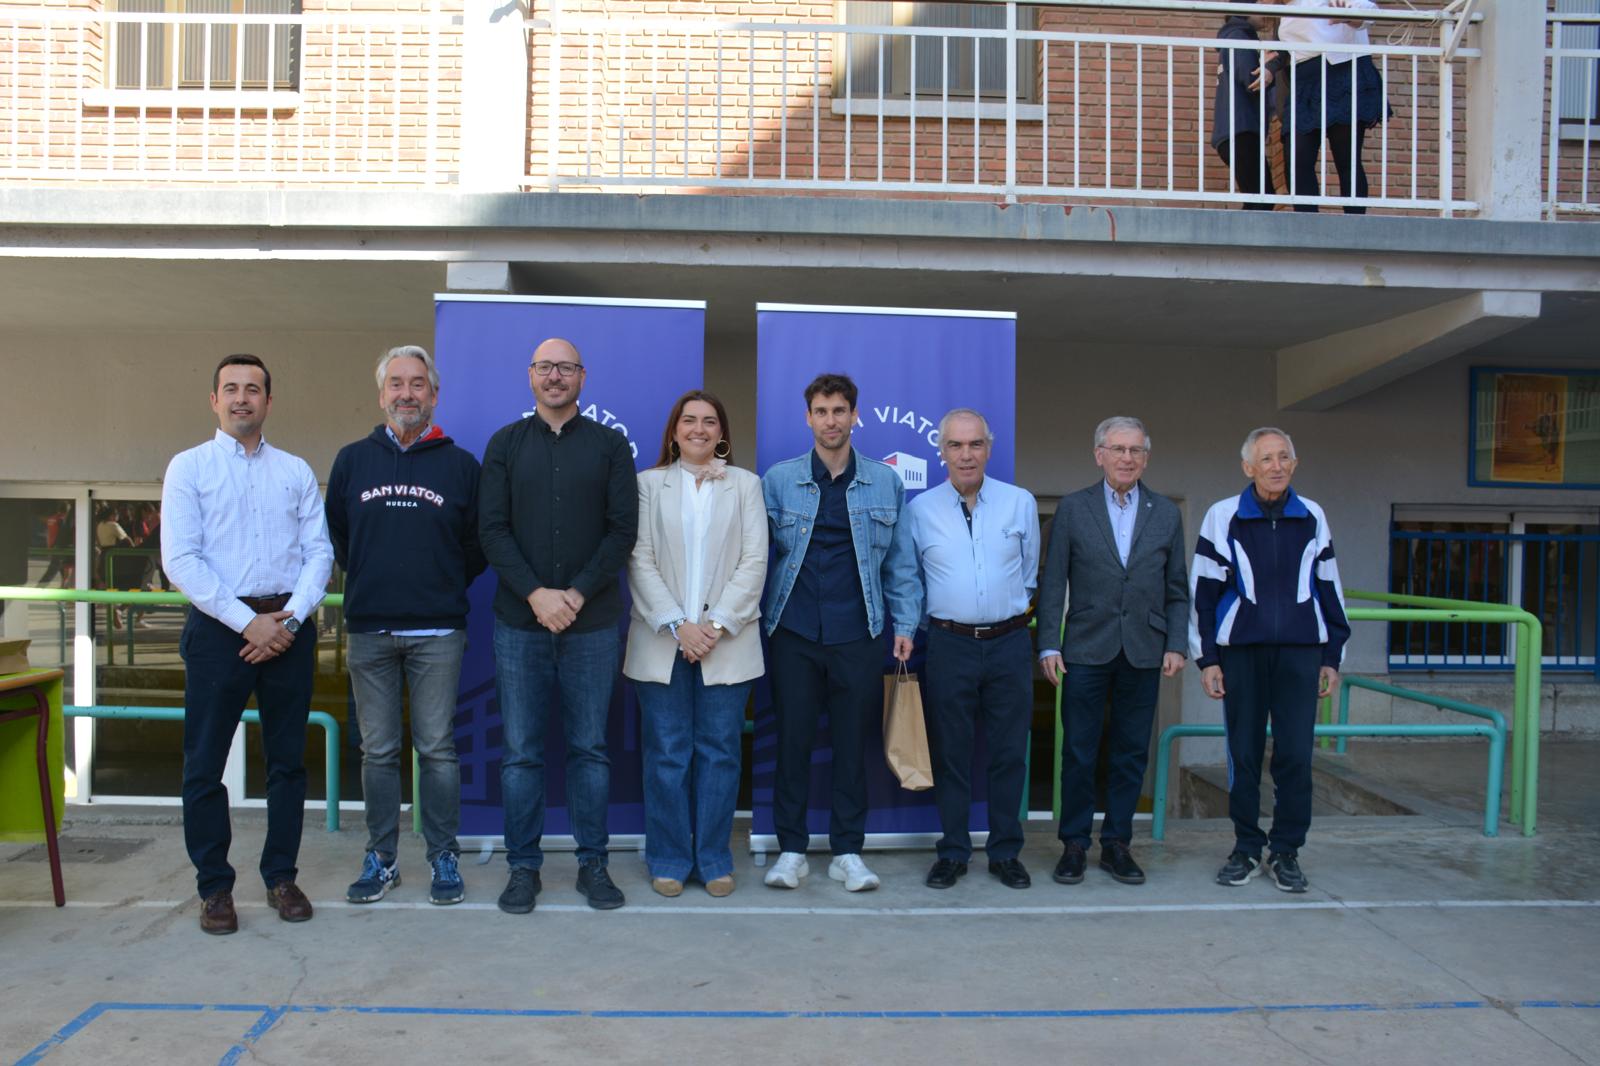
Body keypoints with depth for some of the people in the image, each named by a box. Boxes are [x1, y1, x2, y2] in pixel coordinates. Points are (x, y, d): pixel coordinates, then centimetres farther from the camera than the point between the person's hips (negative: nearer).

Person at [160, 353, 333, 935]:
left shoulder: (296, 471, 10)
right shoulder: (188, 467, 3)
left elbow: (319, 552, 5)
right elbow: (180, 560, -6)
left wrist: (290, 618, -10)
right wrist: (247, 622, -13)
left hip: (289, 626, 2)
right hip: (219, 625, -2)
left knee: (288, 759, 8)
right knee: (205, 763, 2)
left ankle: (281, 876, 20)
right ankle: (214, 887, 16)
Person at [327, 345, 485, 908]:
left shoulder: (460, 464, 4)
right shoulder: (352, 460, 9)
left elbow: (479, 543, 9)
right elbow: (335, 535, 17)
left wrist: (448, 585, 4)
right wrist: (368, 579, 11)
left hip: (437, 633, -2)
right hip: (369, 630, 2)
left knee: (437, 749, 3)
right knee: (378, 751, 9)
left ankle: (444, 857, 15)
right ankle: (381, 859, 21)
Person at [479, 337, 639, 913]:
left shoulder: (610, 445, 6)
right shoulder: (506, 444, 8)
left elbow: (622, 529, -1)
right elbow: (492, 529, 1)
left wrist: (577, 593, -11)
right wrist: (535, 594, -12)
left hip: (591, 622, 0)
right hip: (519, 622, 1)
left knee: (590, 748, 7)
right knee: (521, 752, 6)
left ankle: (592, 862, 19)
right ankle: (523, 866, 18)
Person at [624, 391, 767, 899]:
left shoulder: (745, 484, 8)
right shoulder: (649, 484, 7)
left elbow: (754, 561, 1)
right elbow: (640, 561, -1)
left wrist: (718, 623, -9)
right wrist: (677, 625, -10)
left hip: (727, 642, 1)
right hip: (662, 642, 0)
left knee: (720, 752, 4)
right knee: (667, 754, 3)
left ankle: (714, 859, 17)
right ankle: (669, 859, 16)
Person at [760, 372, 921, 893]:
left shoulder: (885, 482, 6)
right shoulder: (778, 479, 4)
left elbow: (900, 560, 8)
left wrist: (905, 623, 3)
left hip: (858, 634, 1)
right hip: (794, 632, 0)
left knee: (853, 744, 7)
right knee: (793, 741, 5)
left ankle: (847, 851, 19)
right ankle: (791, 849, 19)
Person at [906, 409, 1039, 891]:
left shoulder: (1021, 502, 2)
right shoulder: (920, 509, 1)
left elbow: (1029, 573, 15)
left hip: (1009, 642, 1)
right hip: (950, 645, 0)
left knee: (1009, 752, 7)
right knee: (950, 753, 6)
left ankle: (1006, 852, 20)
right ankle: (953, 852, 18)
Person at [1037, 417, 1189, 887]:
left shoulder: (1167, 513, 8)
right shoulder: (1072, 509, 2)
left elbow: (1177, 590, 10)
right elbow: (1052, 584, 0)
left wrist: (1176, 645, 1)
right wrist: (1049, 645, -6)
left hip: (1144, 653, 2)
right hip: (1086, 651, -2)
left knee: (1131, 754, 8)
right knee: (1078, 753, 3)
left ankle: (1117, 844, 20)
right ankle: (1074, 845, 16)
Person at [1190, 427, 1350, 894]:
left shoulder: (1312, 518, 8)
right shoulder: (1223, 517, 1)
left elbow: (1329, 590, 13)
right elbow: (1203, 592, 2)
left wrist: (1332, 657, 11)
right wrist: (1206, 658, -2)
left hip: (1300, 652, 1)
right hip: (1241, 652, -1)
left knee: (1295, 756, 0)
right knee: (1243, 755, 5)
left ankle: (1286, 853, 15)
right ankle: (1246, 850, 18)